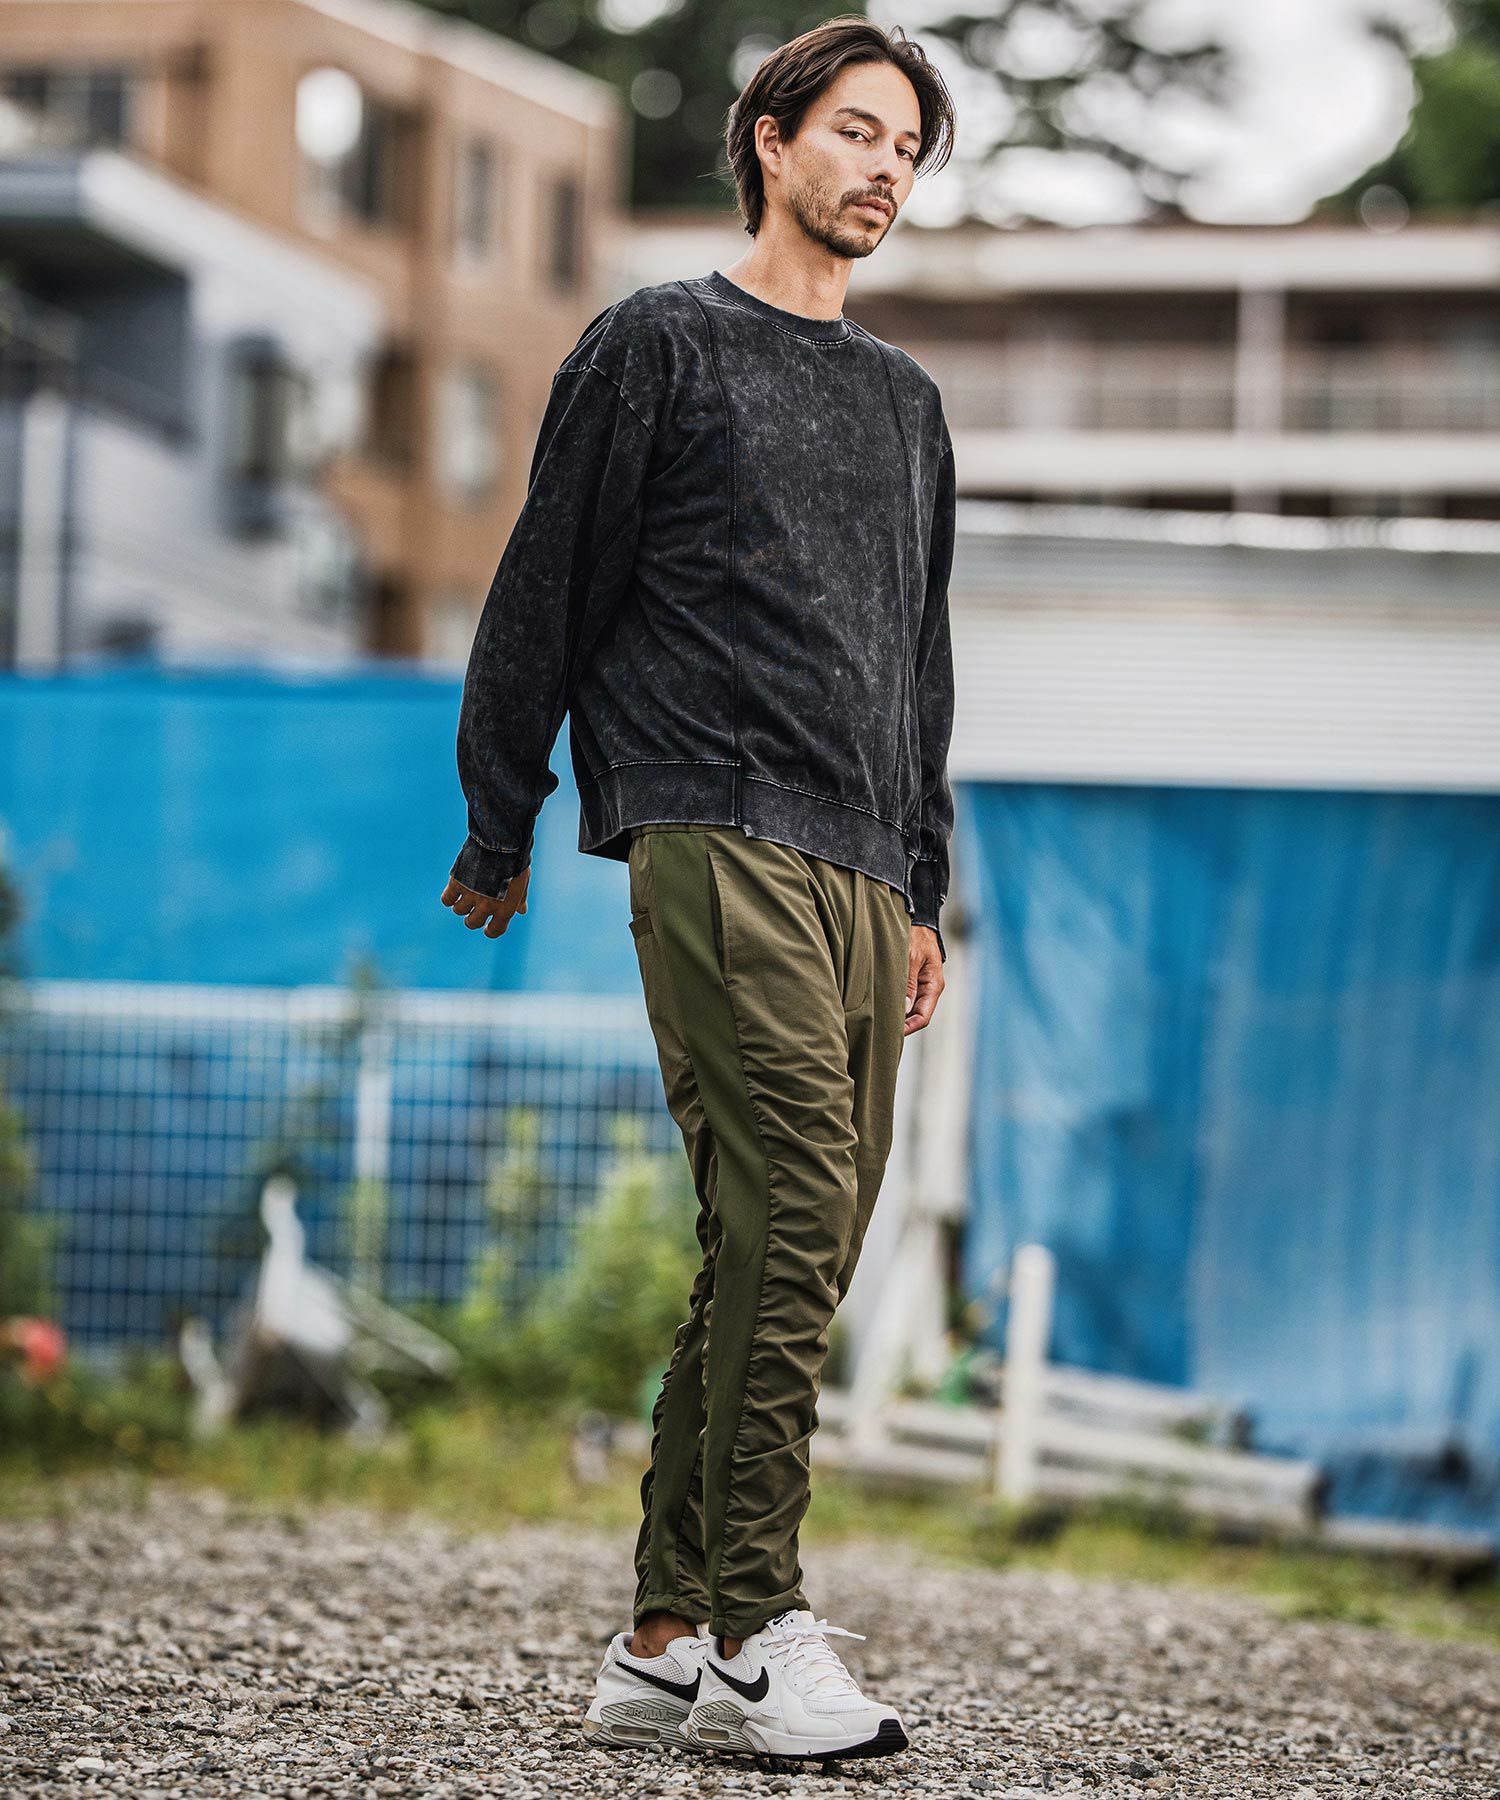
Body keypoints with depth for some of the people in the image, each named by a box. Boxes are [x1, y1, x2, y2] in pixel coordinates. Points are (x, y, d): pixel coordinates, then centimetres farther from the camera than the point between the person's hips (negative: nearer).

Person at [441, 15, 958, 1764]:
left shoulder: (904, 398, 24)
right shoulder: (658, 345, 5)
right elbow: (545, 589, 4)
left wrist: (926, 888, 22)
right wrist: (497, 830, 3)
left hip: (861, 877, 7)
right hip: (717, 843, -7)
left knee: (787, 1254, 2)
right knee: (789, 1215, -17)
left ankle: (663, 1641, 7)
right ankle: (751, 1636, -15)